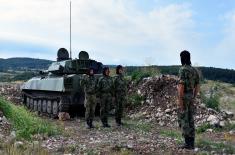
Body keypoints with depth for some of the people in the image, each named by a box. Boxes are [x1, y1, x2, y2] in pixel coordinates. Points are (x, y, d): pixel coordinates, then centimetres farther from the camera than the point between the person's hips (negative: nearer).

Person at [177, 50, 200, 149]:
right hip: (190, 97, 8)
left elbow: (181, 85, -22)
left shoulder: (183, 70, -15)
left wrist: (180, 100, -21)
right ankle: (191, 143, 12)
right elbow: (197, 86, 15)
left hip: (183, 97, -8)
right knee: (190, 120, 10)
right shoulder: (194, 70, 12)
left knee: (183, 120, -3)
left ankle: (188, 143, -3)